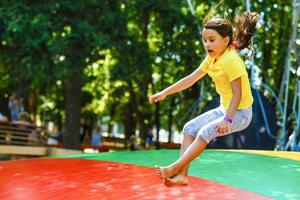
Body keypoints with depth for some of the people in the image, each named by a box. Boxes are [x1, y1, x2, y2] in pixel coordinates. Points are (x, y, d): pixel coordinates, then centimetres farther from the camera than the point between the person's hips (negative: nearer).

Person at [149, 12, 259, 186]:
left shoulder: (231, 60, -22)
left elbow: (237, 94, -25)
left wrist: (227, 119, -34)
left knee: (206, 131, -26)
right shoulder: (211, 59, 5)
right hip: (224, 108, 9)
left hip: (240, 112, -9)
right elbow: (191, 79, 8)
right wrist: (165, 93, 4)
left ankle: (175, 168, -20)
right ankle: (182, 175, -8)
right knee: (190, 128, -2)